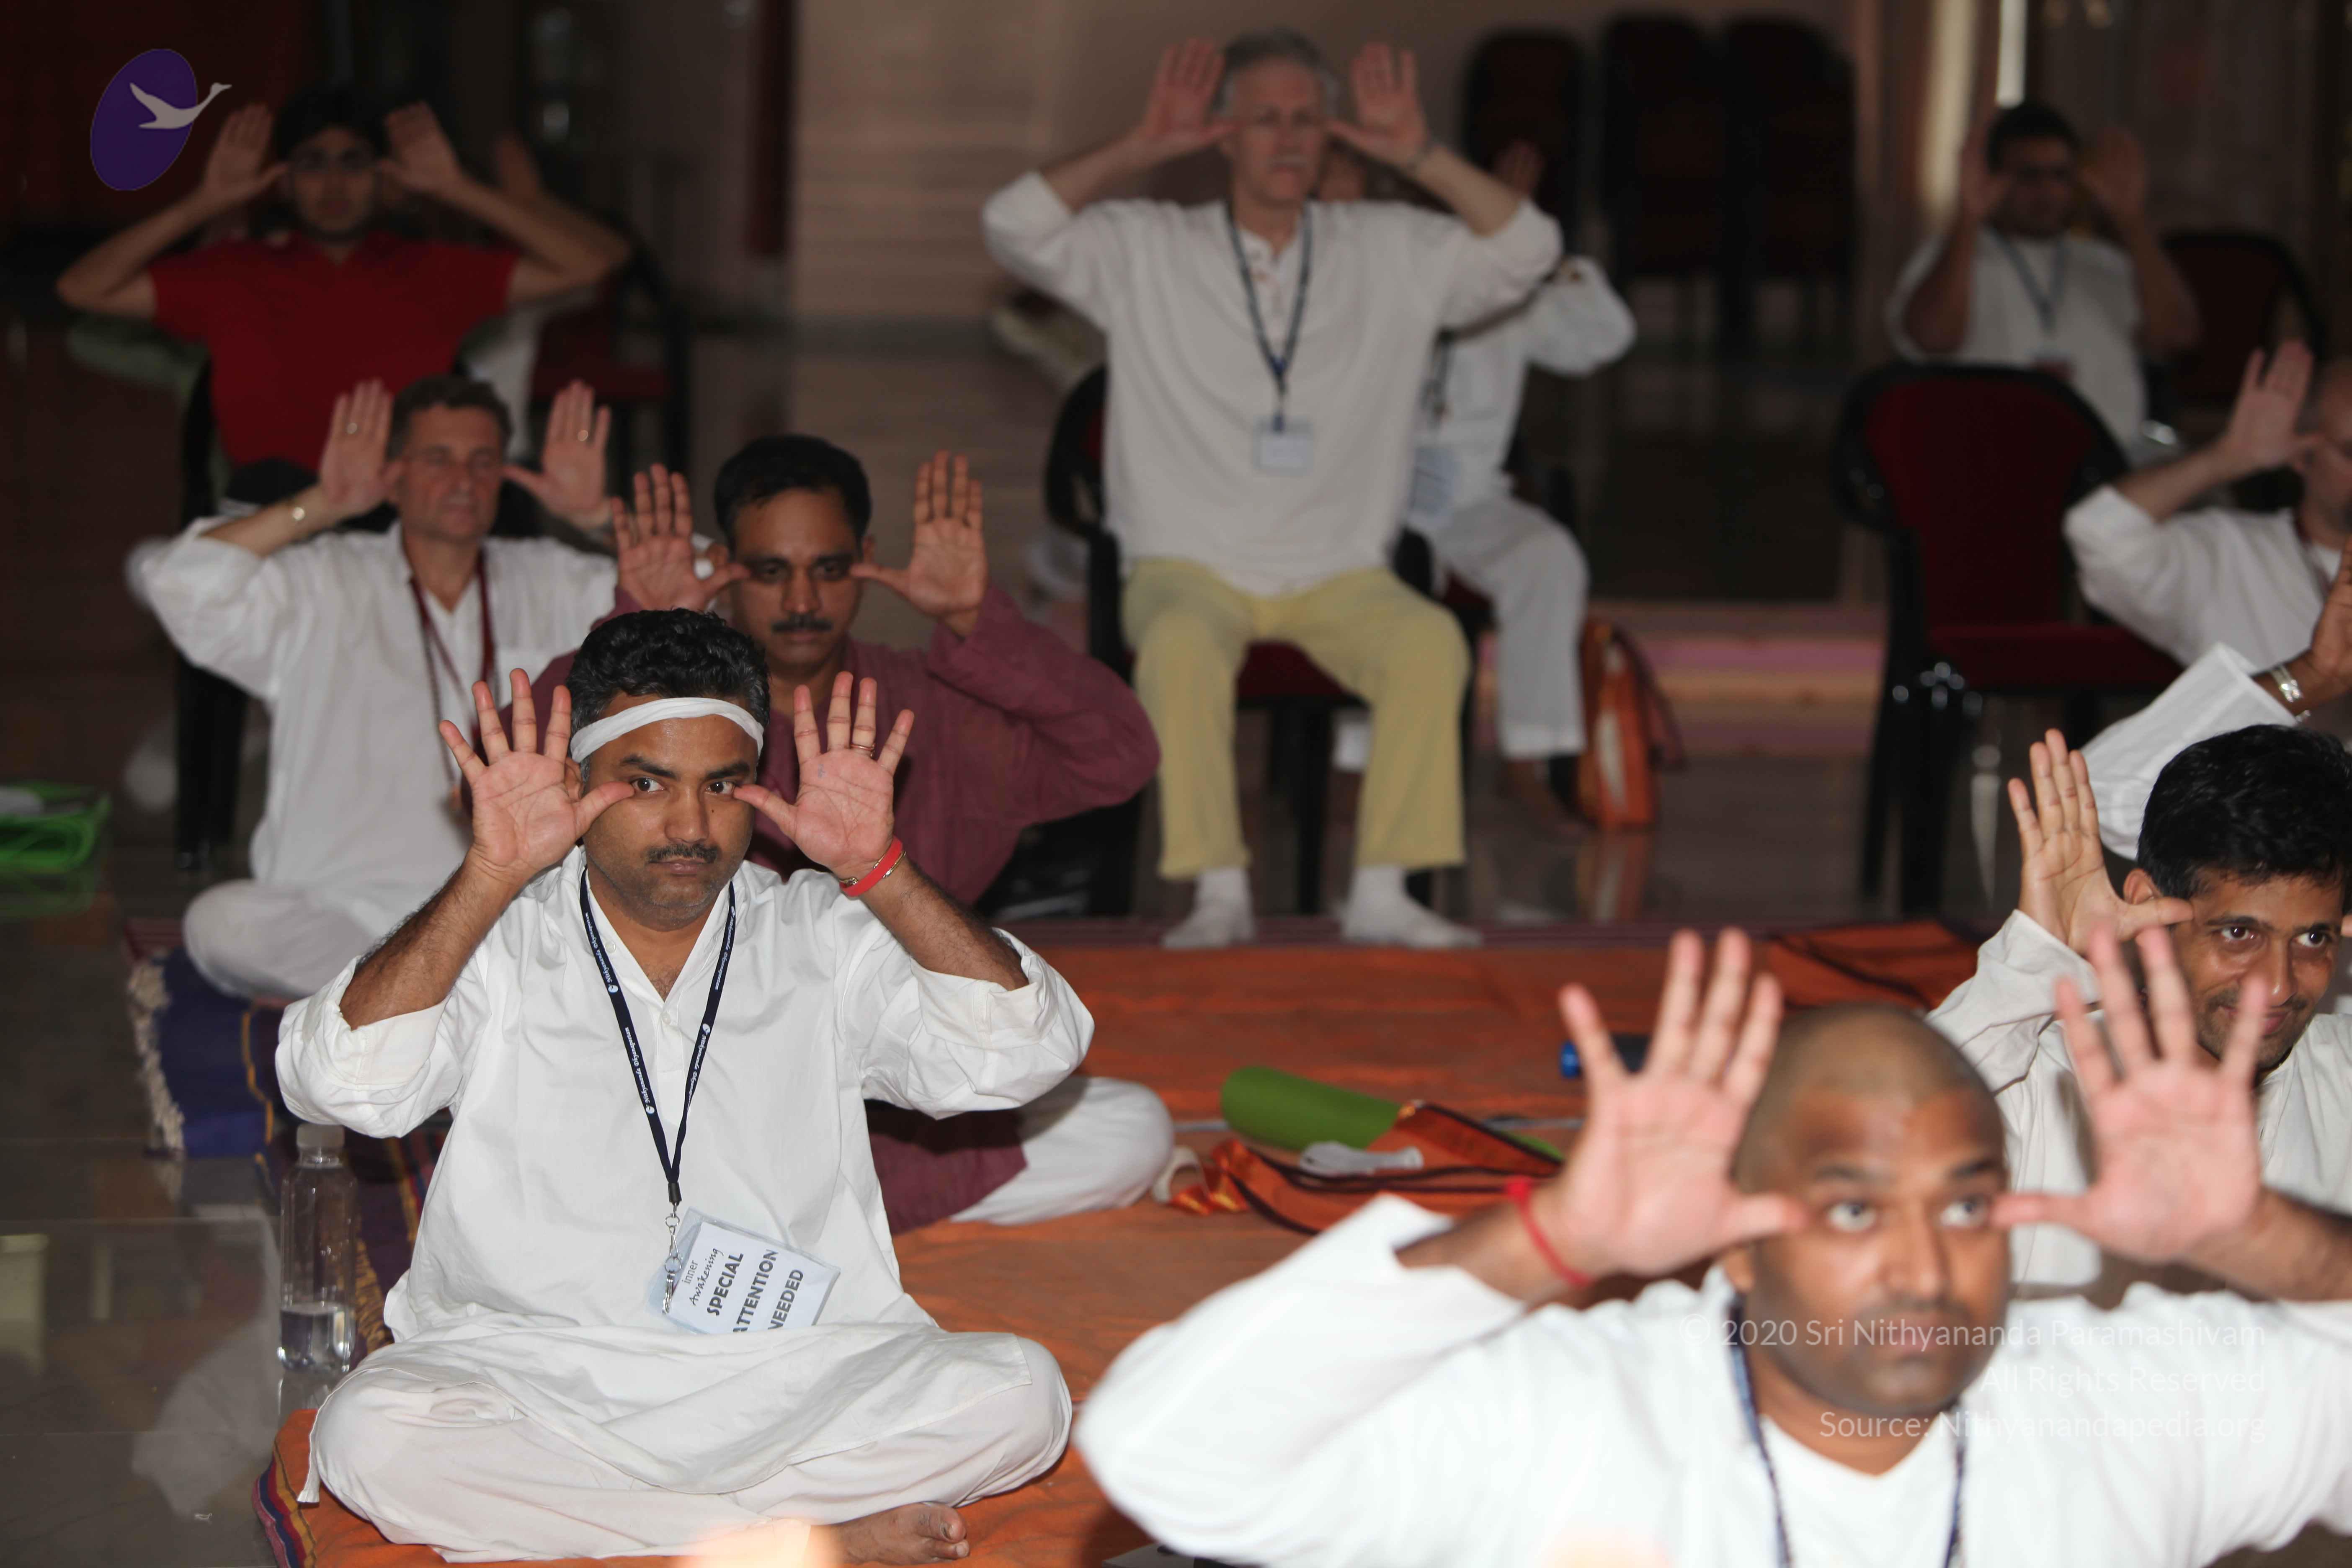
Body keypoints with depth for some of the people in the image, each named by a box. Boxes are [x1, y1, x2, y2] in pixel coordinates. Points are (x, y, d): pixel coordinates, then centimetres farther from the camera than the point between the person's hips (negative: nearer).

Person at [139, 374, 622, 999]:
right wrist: (321, 506, -7)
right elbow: (177, 584, -4)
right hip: (335, 918, -2)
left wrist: (601, 515, 0)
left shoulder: (550, 585, 18)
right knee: (223, 922, -34)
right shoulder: (320, 589, 10)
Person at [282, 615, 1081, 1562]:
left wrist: (879, 872, -14)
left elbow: (1025, 1054, -5)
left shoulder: (824, 940, 7)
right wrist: (492, 875, -20)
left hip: (788, 1386, 1)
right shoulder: (498, 942, 2)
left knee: (1018, 1395, -22)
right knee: (368, 1435, -31)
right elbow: (339, 1086, -15)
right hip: (537, 1381, -1)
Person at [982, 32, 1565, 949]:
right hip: (1191, 567, -2)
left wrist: (1419, 156, -6)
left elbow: (1526, 250, 3)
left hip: (1341, 575, 2)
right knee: (1182, 646, -37)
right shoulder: (1149, 251, 7)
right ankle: (1219, 895, -31)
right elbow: (1015, 227, -5)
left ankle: (1382, 895, -26)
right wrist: (1142, 149, -9)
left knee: (1431, 642, -30)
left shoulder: (1388, 253, 12)